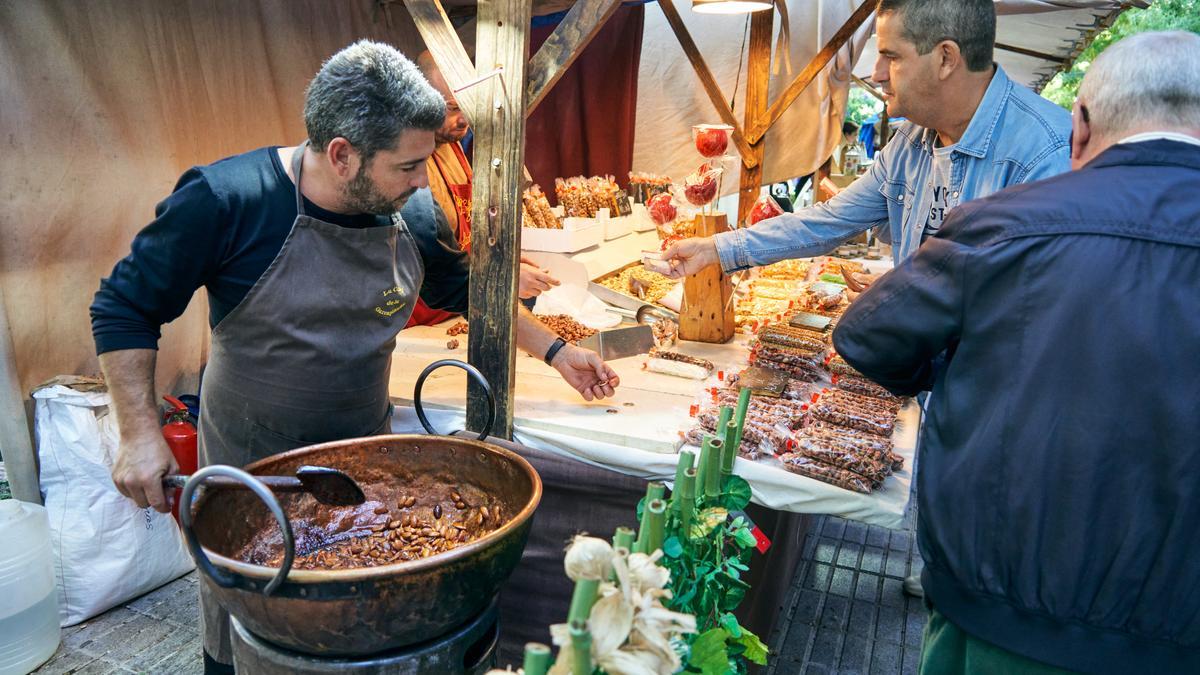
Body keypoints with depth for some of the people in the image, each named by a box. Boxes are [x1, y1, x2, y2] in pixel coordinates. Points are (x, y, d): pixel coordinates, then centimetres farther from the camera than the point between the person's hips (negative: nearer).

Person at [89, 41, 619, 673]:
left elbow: (464, 291, 9)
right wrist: (140, 433, -18)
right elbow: (124, 307, -12)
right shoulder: (227, 200, -22)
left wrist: (555, 350, 7)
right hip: (251, 466, -3)